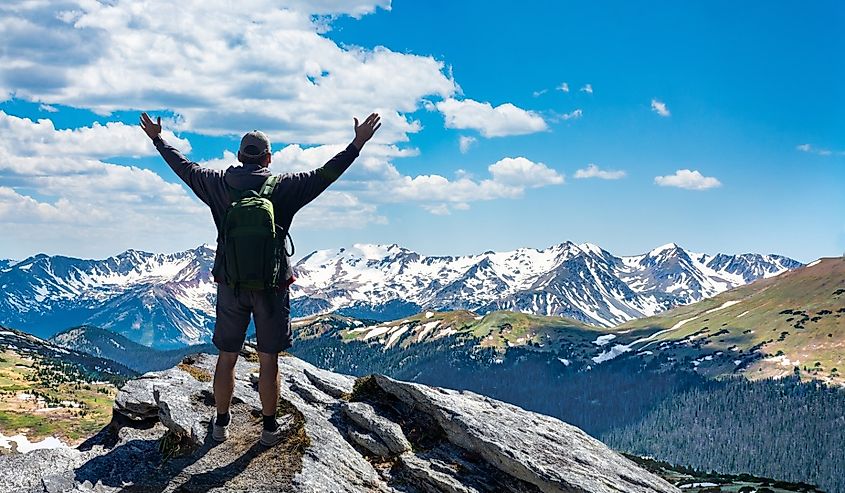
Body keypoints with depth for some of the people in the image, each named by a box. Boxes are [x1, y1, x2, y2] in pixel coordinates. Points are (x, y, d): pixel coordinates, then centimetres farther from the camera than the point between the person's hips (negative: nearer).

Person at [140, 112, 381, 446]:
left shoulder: (219, 185, -1)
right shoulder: (283, 187, -8)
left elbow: (183, 167, 11)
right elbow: (324, 175, -9)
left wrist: (158, 139, 26)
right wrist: (358, 144, -6)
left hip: (230, 284, 2)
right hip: (271, 286, -2)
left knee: (227, 357, 12)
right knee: (268, 360, 6)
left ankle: (221, 424, 21)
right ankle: (269, 428, 14)